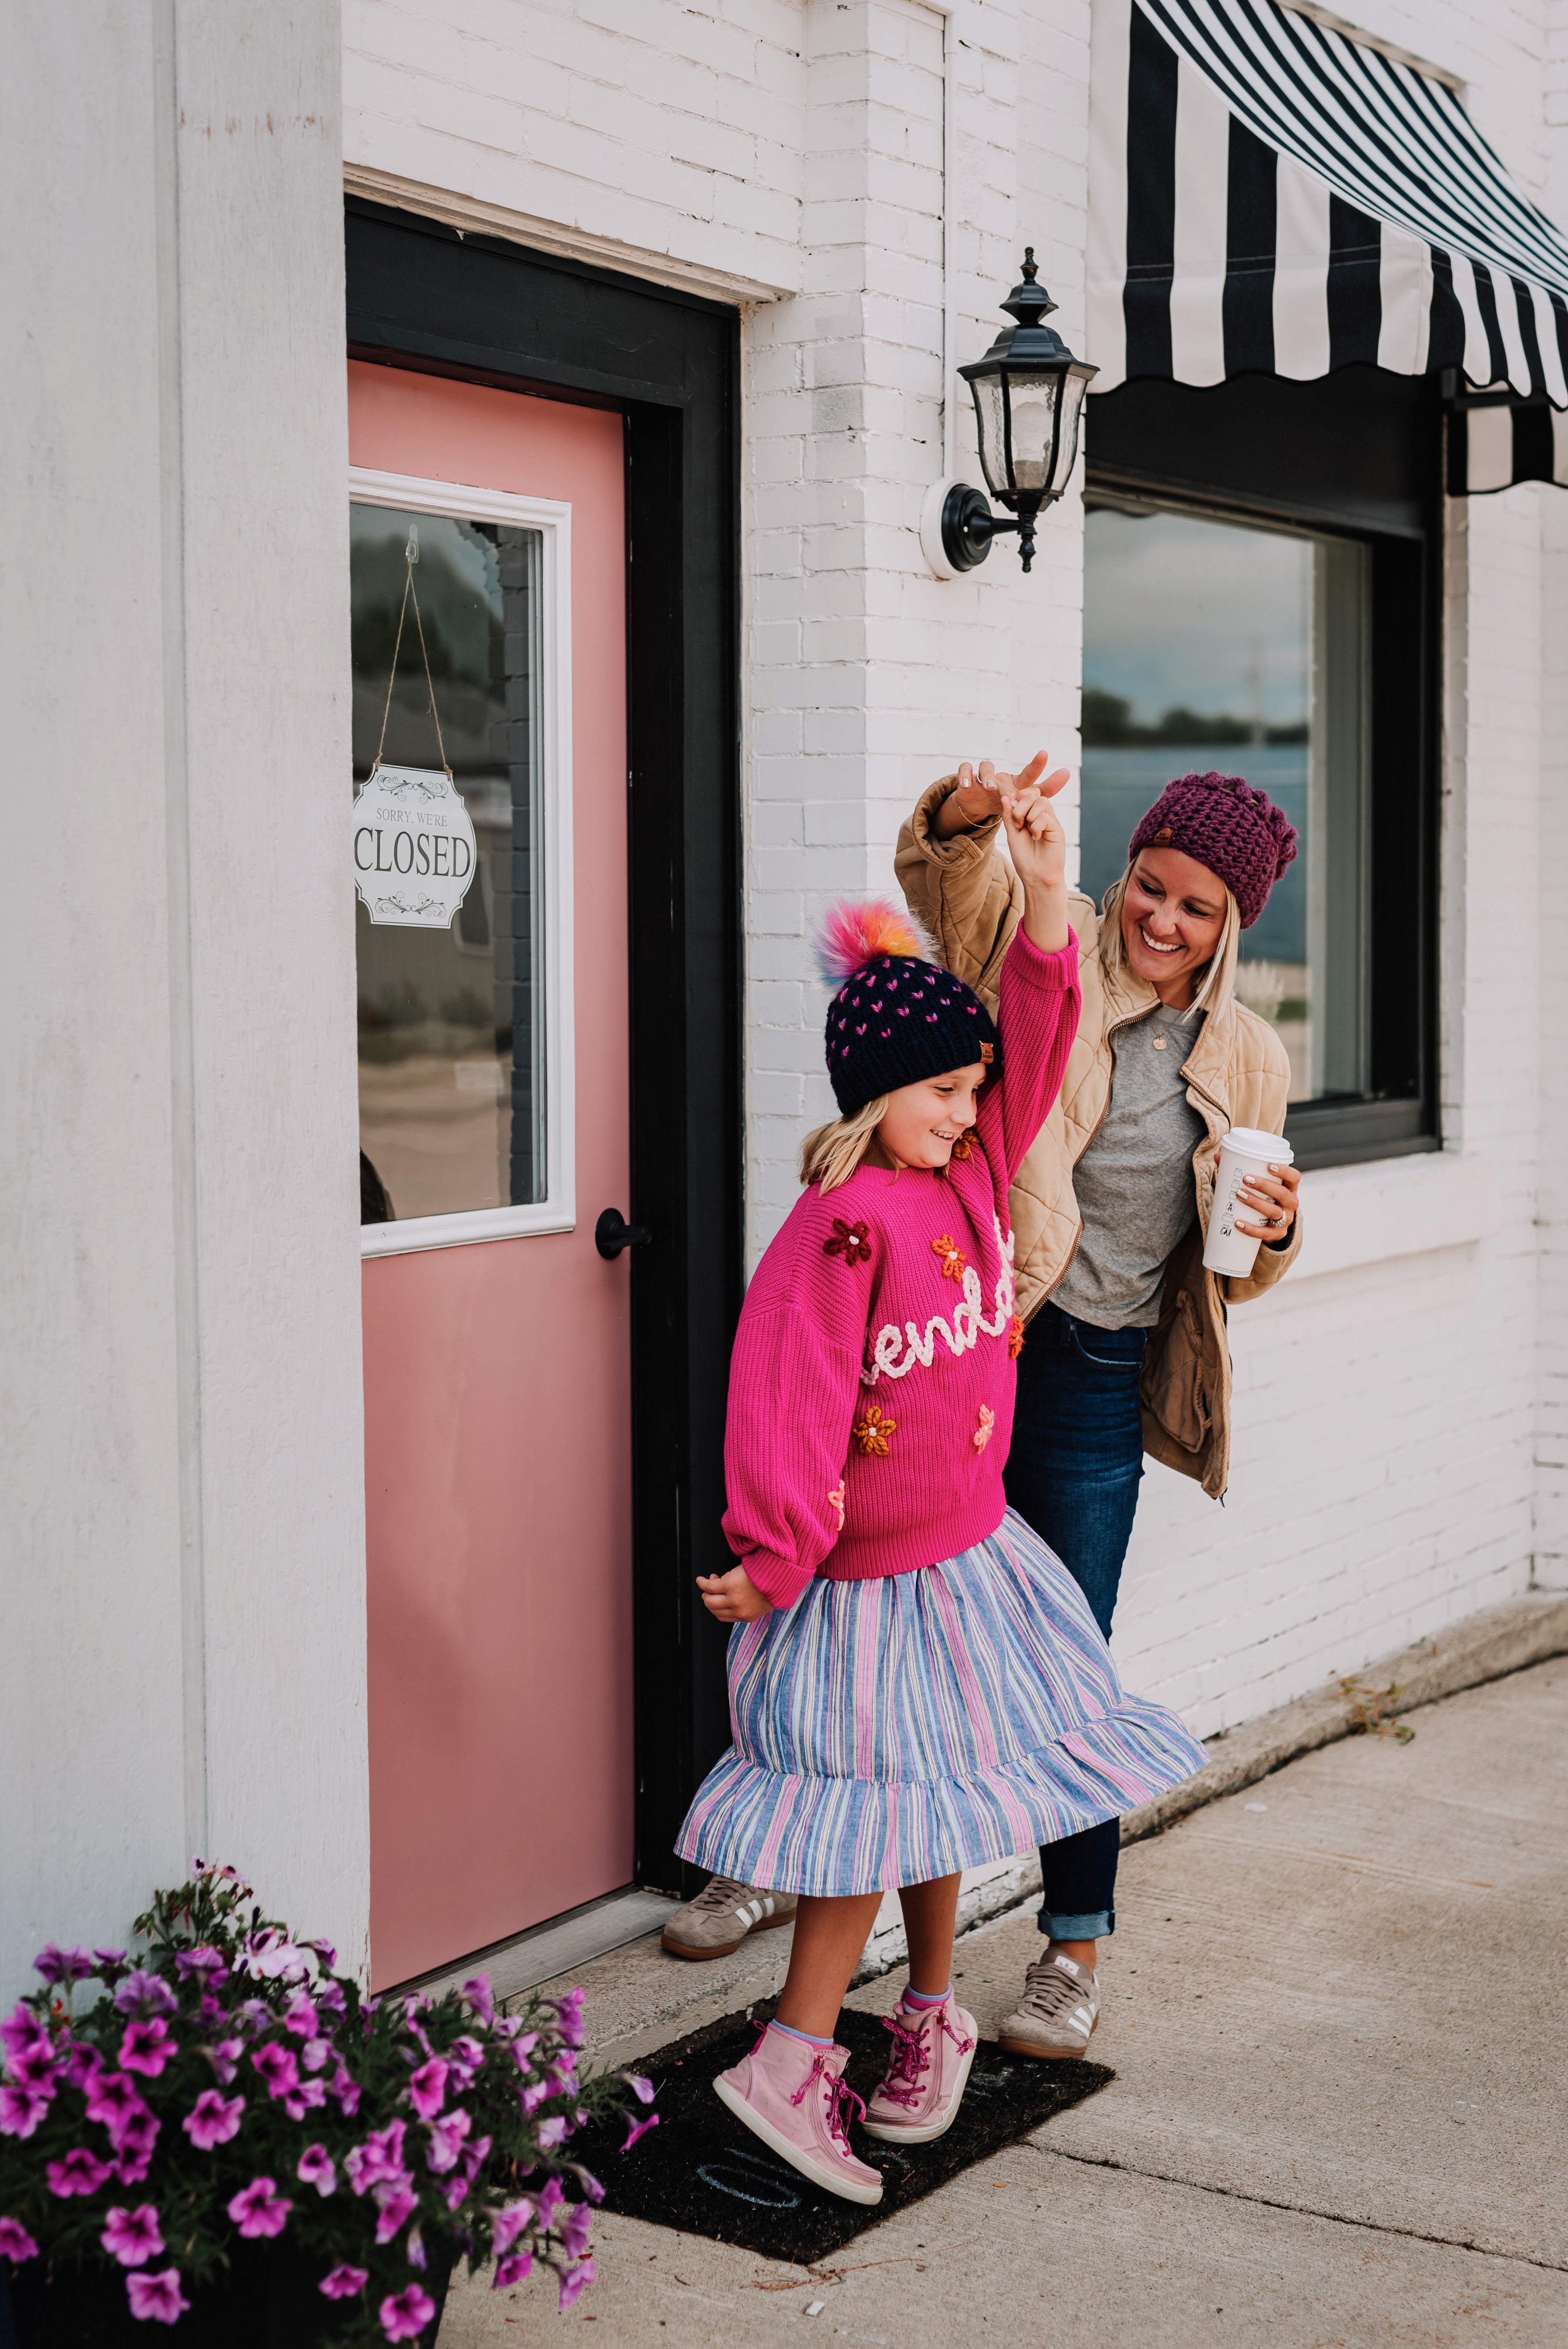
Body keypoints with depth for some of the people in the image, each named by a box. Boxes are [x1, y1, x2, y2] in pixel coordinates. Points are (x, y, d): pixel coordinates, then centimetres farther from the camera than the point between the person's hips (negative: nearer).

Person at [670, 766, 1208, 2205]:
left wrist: (1044, 892, -11)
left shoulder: (974, 1172, 1)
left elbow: (1038, 1035, 0)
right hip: (870, 1575, -7)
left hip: (971, 1549, 7)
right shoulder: (840, 1227, -23)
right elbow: (787, 1397, -22)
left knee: (941, 1787, 17)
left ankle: (930, 2011, 33)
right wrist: (775, 1558, -20)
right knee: (882, 1801, -3)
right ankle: (788, 2061, 5)